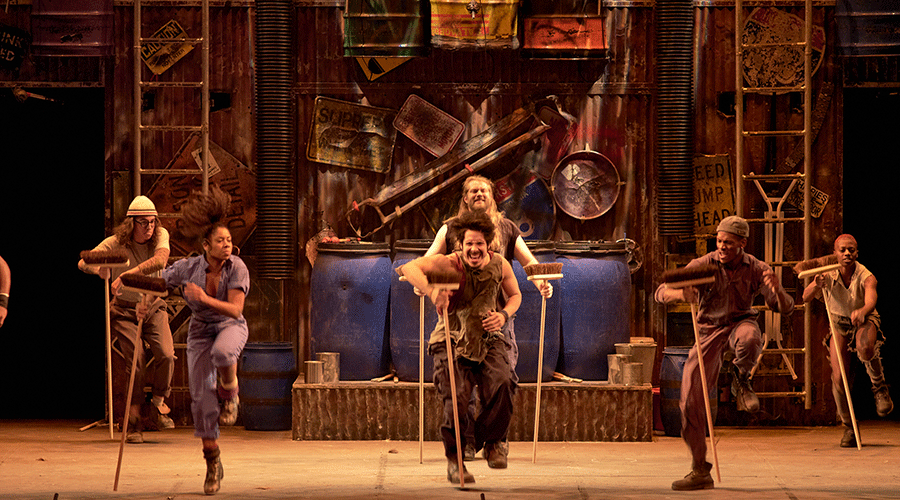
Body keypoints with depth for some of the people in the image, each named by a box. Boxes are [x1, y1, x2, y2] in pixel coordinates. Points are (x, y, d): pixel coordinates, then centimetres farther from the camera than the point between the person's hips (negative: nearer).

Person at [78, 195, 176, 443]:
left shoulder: (160, 236, -11)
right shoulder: (116, 243, -15)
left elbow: (160, 260, -32)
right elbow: (84, 262, -25)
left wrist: (128, 274, -44)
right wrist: (101, 269, -50)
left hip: (154, 306, 2)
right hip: (125, 310, -2)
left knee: (166, 355, -18)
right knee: (135, 362, -11)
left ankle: (158, 404, 7)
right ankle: (133, 422, 0)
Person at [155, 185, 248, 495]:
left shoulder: (237, 267, -20)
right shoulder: (189, 268, -15)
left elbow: (235, 309, -26)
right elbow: (158, 283, 4)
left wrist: (205, 299, -35)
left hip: (230, 327, -2)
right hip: (200, 331, 2)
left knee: (222, 352, -41)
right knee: (201, 397, -7)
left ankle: (229, 393, -7)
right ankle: (212, 462, 8)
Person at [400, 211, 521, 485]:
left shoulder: (500, 265, -1)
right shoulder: (449, 264, -15)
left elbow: (515, 295, 17)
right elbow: (408, 268, -29)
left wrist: (504, 315, -5)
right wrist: (432, 290, -46)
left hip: (488, 339, 3)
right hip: (452, 341, -2)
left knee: (502, 384, -23)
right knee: (456, 395, -19)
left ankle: (492, 442, 1)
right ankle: (454, 459, 0)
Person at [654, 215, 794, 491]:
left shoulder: (756, 269, -10)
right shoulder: (703, 266, -12)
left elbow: (785, 308, -12)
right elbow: (660, 293, -16)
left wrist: (776, 290, -36)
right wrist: (680, 293, -40)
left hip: (741, 321, -1)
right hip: (710, 331, 1)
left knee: (749, 338, -41)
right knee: (691, 399, -8)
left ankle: (741, 381, -5)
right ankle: (700, 471, 4)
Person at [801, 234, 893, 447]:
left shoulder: (866, 277, -25)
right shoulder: (828, 276, -17)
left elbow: (871, 300, -44)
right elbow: (805, 298, -20)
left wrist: (862, 311, -68)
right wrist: (816, 286, -42)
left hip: (865, 321, -2)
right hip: (839, 324, 2)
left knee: (865, 349, -39)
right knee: (838, 377, -12)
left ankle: (879, 387, -9)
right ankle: (848, 426, 8)